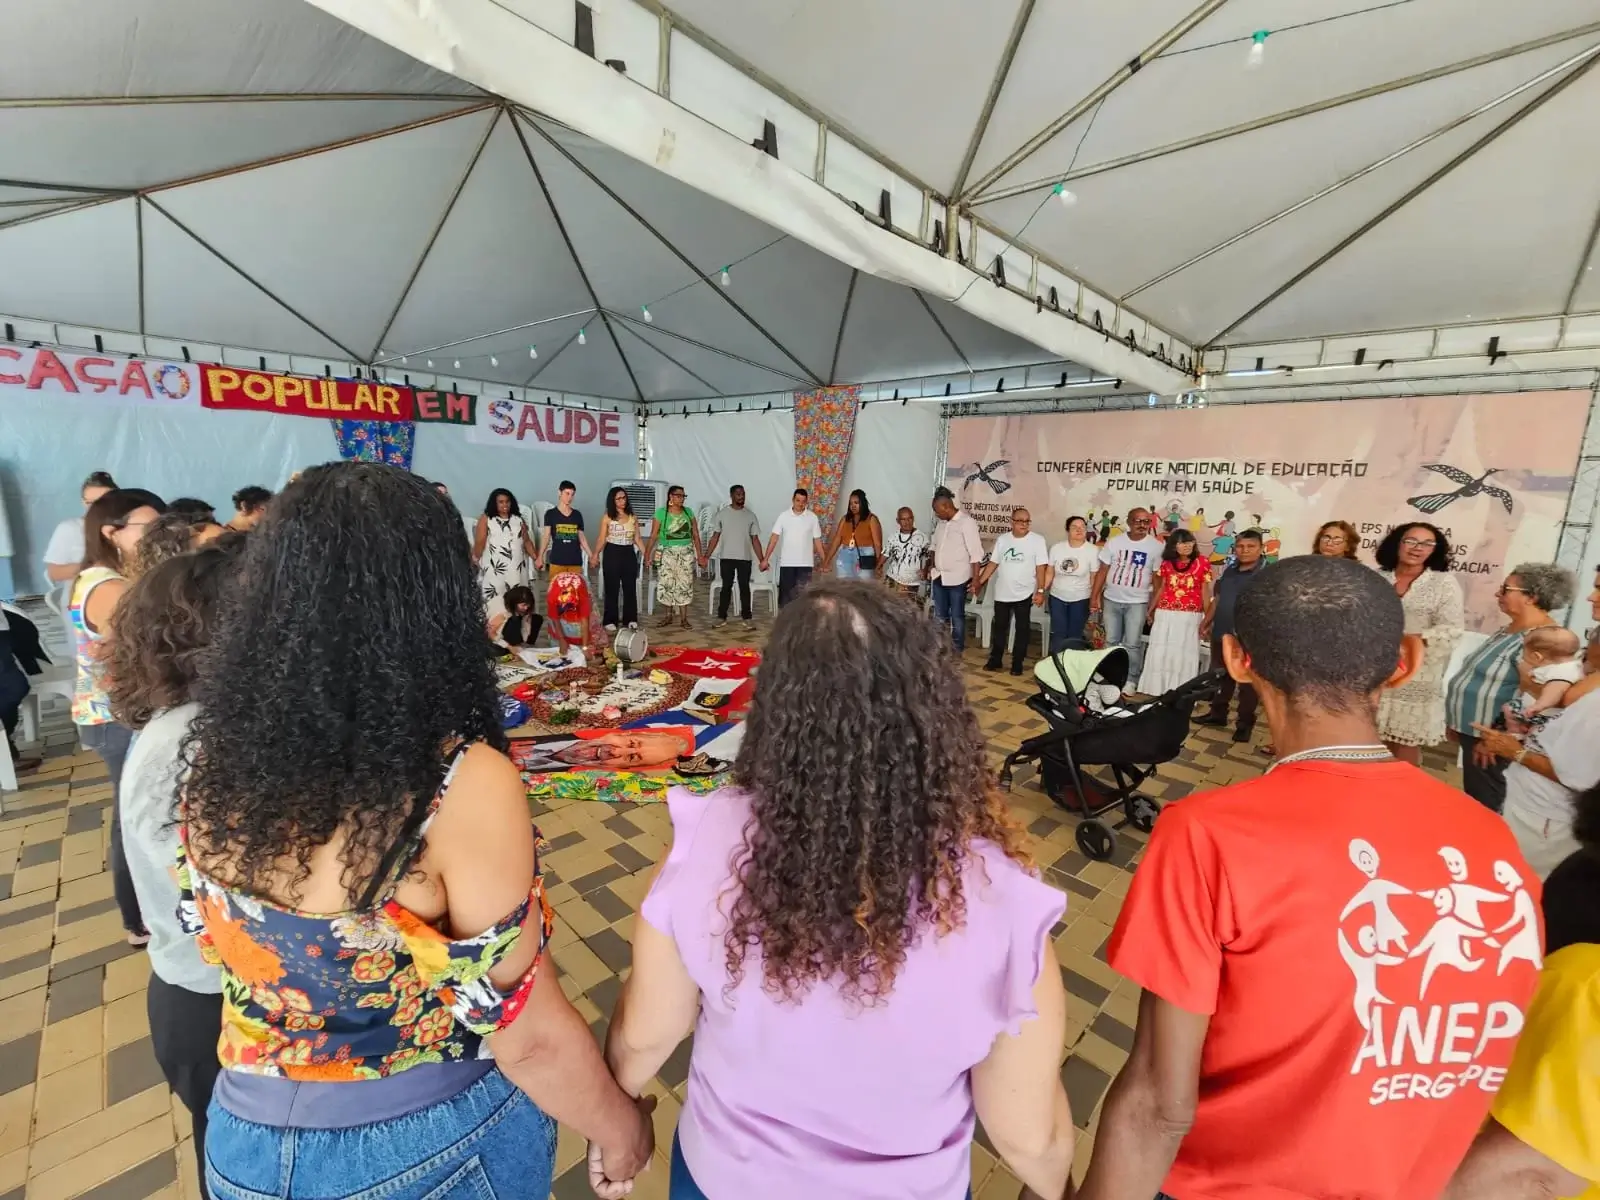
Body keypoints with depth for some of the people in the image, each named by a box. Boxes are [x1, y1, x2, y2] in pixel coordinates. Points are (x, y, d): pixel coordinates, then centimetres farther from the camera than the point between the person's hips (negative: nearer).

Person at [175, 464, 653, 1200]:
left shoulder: (213, 761, -14)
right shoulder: (461, 785, -32)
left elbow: (228, 946, 3)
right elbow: (527, 1036, -22)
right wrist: (618, 1126, -6)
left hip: (250, 1140, 5)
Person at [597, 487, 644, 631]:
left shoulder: (633, 518, 7)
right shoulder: (607, 518, -2)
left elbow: (637, 539, 8)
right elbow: (602, 540, -4)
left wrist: (646, 554, 0)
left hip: (629, 554, 3)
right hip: (612, 554, -3)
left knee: (630, 588, 7)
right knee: (612, 588, 2)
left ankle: (630, 619, 17)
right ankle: (611, 621, 10)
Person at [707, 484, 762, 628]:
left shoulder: (750, 515, 5)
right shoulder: (722, 514, 2)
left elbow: (755, 539, 5)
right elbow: (715, 537, 4)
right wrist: (706, 556, -3)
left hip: (745, 558, 1)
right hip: (727, 557, 0)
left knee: (744, 588, 4)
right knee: (726, 587, 5)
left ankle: (747, 618, 11)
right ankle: (722, 617, 12)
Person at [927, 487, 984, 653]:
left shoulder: (966, 521, -14)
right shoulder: (941, 522, 7)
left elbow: (976, 553, -17)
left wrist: (975, 580, -19)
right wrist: (932, 564, 10)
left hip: (958, 579, -7)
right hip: (939, 577, 7)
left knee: (957, 616, 6)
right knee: (939, 616, 15)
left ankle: (957, 650, 18)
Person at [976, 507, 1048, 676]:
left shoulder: (1037, 540, -6)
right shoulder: (1002, 539, 3)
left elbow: (1041, 567, -8)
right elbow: (992, 563, 6)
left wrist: (1040, 591, -14)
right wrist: (979, 582, 0)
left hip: (1024, 594, -3)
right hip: (1002, 593, 3)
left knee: (1022, 629, 7)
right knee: (999, 627, 12)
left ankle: (1017, 663, 18)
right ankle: (995, 659, 24)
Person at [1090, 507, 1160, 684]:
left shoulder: (1156, 546, -5)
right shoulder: (1114, 542, -1)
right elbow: (1102, 570, 2)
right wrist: (1094, 596, -3)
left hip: (1137, 602, -2)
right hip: (1111, 600, 2)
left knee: (1132, 644, 0)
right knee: (1111, 641, 12)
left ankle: (1131, 679, 13)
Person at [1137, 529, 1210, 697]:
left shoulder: (1202, 562, -1)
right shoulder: (1167, 563, 6)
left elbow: (1205, 591, 0)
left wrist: (1208, 617, -2)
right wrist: (1151, 610, 13)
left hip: (1190, 617, -2)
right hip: (1165, 614, 3)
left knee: (1185, 655, 4)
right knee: (1159, 653, 8)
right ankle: (1155, 690, 20)